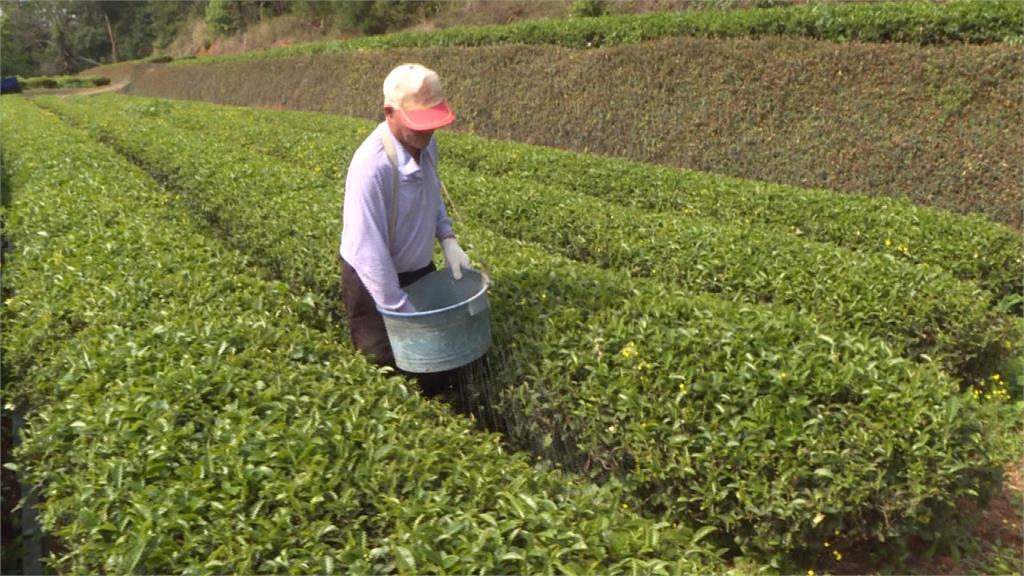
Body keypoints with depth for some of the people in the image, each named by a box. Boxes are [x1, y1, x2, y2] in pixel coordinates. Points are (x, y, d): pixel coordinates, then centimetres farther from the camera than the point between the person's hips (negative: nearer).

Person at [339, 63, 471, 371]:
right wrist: (404, 312, -25)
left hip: (420, 270, 7)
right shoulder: (372, 165, -32)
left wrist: (448, 240, -4)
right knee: (393, 365, 9)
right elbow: (369, 251, -30)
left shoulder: (426, 143, -9)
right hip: (375, 280, -7)